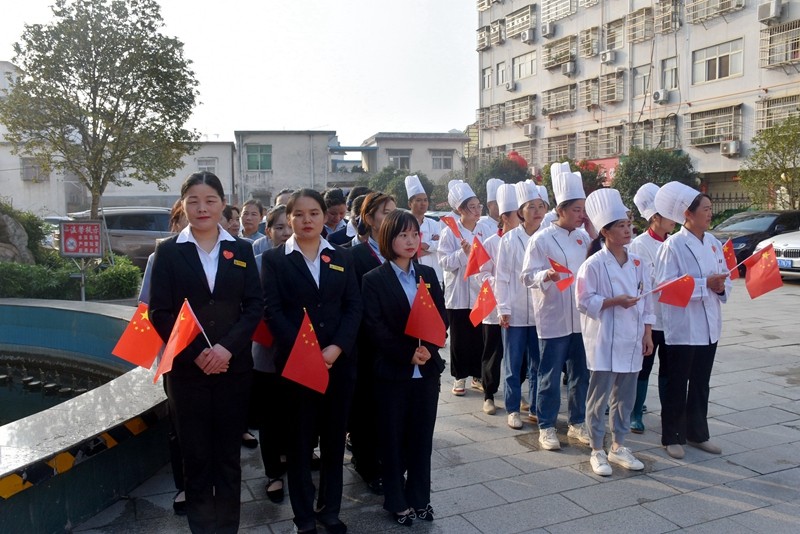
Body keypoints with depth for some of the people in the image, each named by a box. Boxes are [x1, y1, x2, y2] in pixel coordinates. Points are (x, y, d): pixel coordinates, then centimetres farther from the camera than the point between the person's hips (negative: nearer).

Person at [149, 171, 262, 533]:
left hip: (234, 366, 1)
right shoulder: (168, 251, 1)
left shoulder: (241, 250, 6)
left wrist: (227, 347, -14)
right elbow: (159, 312, -4)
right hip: (186, 369, -1)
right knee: (196, 454, 8)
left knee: (229, 453, 9)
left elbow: (254, 306, 0)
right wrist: (195, 354, -14)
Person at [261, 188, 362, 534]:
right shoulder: (273, 259, 2)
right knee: (299, 440, 7)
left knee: (334, 438, 12)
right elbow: (272, 311, -7)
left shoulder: (342, 258, 10)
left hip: (339, 362, 3)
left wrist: (337, 347, -13)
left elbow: (354, 307, 3)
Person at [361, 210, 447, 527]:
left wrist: (428, 348, -13)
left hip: (427, 369, 4)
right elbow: (375, 327, -11)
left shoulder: (428, 274, 8)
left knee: (422, 437, 12)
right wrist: (407, 354, -18)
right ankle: (397, 501, 24)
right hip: (393, 370, -3)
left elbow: (442, 317, 4)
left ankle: (420, 498, 27)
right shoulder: (374, 279, -5)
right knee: (393, 439, 8)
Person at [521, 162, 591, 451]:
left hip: (581, 317, 6)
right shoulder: (542, 239, -9)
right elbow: (528, 276, -11)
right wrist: (546, 275, -31)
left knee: (581, 373, 13)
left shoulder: (584, 238, 9)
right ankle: (546, 427, 17)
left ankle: (577, 422, 29)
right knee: (550, 375, 3)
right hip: (554, 317, -6)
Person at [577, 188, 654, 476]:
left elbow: (647, 302, 12)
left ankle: (618, 446, 30)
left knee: (625, 396, 14)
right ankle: (597, 451, 16)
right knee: (600, 395, 2)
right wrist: (616, 301, -21)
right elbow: (585, 301, -12)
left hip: (631, 340, 6)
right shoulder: (593, 265, -11)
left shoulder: (638, 263, 7)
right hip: (604, 341, -6)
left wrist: (647, 334, 9)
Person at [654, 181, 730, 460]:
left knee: (701, 384, 17)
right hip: (682, 326, -6)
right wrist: (705, 284, -21)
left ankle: (697, 433, 31)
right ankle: (672, 436, 19)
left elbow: (724, 278, 12)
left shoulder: (714, 243, 7)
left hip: (709, 325, 6)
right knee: (676, 384, 5)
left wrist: (721, 287, -10)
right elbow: (666, 284, -19)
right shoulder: (673, 245, -13)